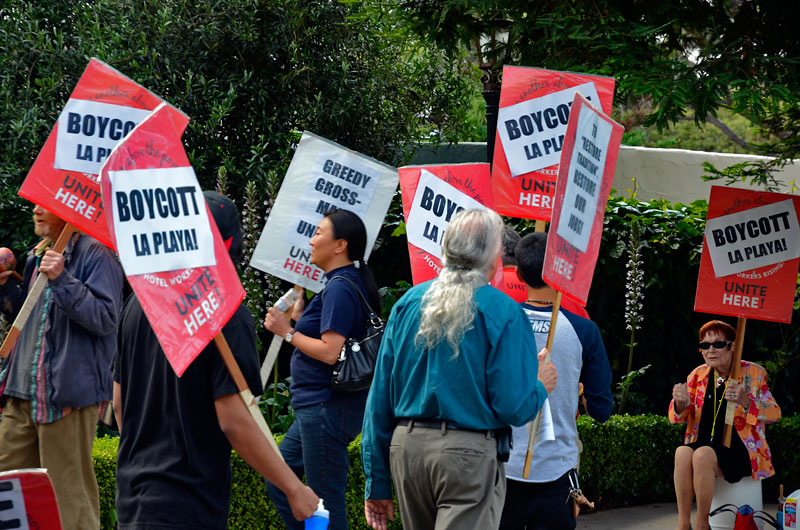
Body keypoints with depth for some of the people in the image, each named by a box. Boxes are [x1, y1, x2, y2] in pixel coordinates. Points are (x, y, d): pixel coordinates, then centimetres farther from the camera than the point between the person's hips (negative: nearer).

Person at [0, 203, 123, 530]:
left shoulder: (94, 255, -7)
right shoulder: (38, 255, 20)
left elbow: (105, 319, -18)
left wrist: (63, 280, -24)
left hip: (67, 393, -9)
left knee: (70, 495, -5)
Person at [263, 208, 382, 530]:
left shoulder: (339, 289, -16)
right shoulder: (348, 283, 15)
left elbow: (330, 352, -24)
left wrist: (288, 332, -13)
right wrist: (299, 317, 15)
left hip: (327, 407, -11)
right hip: (317, 407, 11)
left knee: (326, 502, -5)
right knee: (277, 481, 17)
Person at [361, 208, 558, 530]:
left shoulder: (408, 302, 7)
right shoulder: (504, 314, -8)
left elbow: (380, 398, 7)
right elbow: (515, 408, -12)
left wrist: (376, 483, 13)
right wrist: (540, 385, 11)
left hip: (406, 448, 6)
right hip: (470, 455, -6)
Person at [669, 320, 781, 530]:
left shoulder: (753, 374, 2)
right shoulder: (698, 375, 12)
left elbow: (774, 414, -2)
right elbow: (678, 418, 13)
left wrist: (746, 402, -22)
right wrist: (680, 402, -13)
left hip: (740, 452, -3)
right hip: (703, 446, 3)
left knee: (702, 454, -34)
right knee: (682, 452, -31)